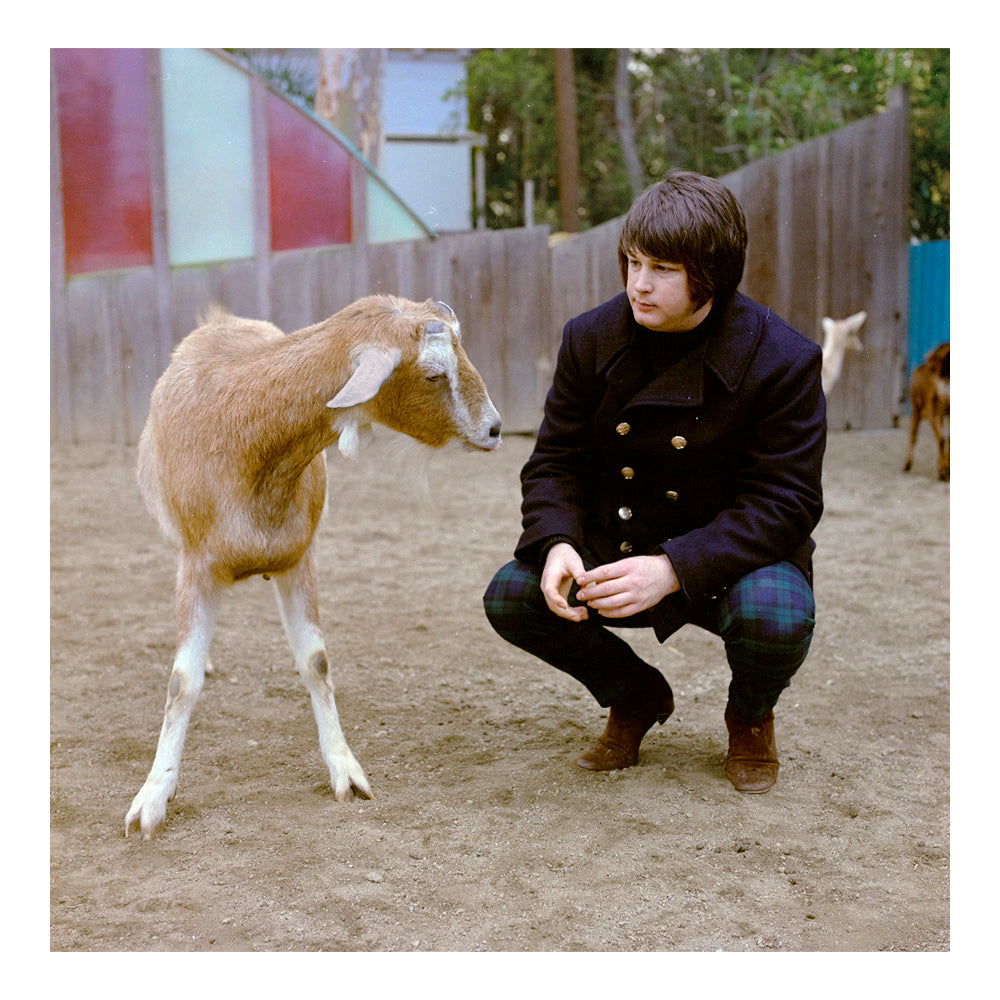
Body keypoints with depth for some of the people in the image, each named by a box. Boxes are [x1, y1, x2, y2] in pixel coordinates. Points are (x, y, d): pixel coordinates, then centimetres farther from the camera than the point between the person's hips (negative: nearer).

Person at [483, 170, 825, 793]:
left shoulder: (783, 360, -17)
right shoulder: (592, 339, -5)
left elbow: (783, 501, -20)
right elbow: (556, 461, -1)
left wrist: (673, 569, -34)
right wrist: (557, 543, -25)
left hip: (729, 555, -3)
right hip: (612, 546, 4)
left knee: (777, 619, -35)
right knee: (511, 597, -17)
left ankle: (751, 717, 7)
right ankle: (636, 699, 13)